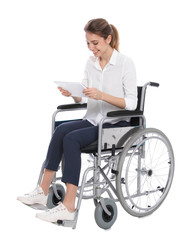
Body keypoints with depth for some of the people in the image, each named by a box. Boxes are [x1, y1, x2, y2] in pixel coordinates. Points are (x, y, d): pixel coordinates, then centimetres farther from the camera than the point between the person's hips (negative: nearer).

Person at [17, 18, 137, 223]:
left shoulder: (125, 63, -8)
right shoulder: (90, 63, 10)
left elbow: (131, 103, -12)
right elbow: (81, 99, 13)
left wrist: (102, 95, -25)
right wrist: (72, 93, -11)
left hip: (116, 125, -6)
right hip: (93, 120, 6)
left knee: (71, 138, -29)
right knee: (61, 130, -24)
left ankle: (68, 206, -29)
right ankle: (43, 191, -21)